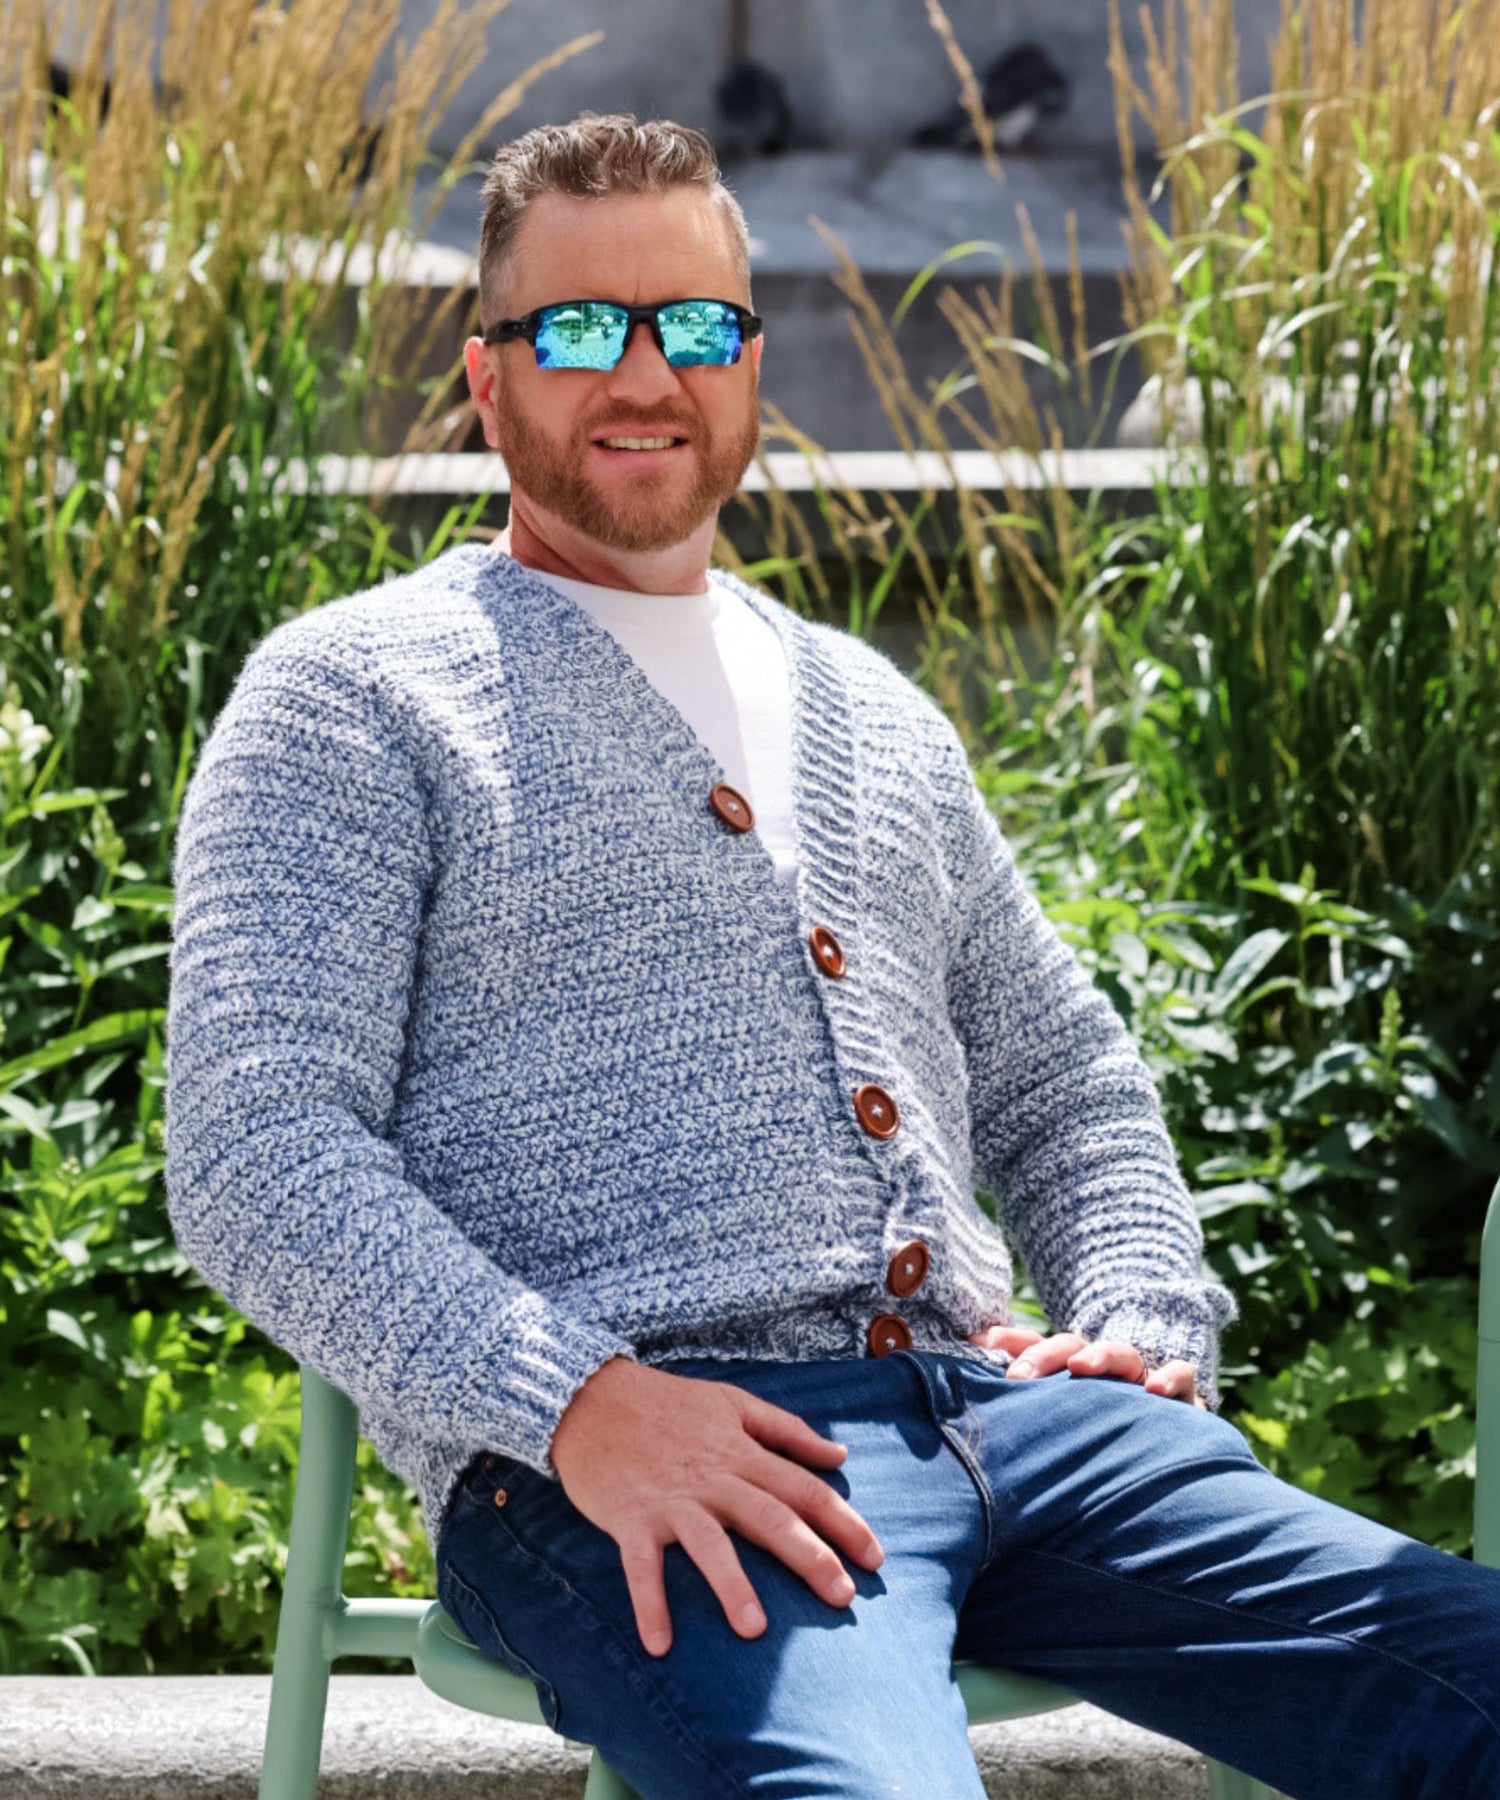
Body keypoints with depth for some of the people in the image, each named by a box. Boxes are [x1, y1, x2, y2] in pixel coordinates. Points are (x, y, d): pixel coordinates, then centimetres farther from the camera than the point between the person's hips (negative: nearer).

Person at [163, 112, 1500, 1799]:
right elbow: (256, 1156, -4)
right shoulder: (350, 697, 7)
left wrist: (1144, 1322, 10)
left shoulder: (872, 712, 27)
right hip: (621, 1465, -6)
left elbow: (1066, 1078, 32)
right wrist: (573, 1399, -19)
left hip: (996, 1405, 6)